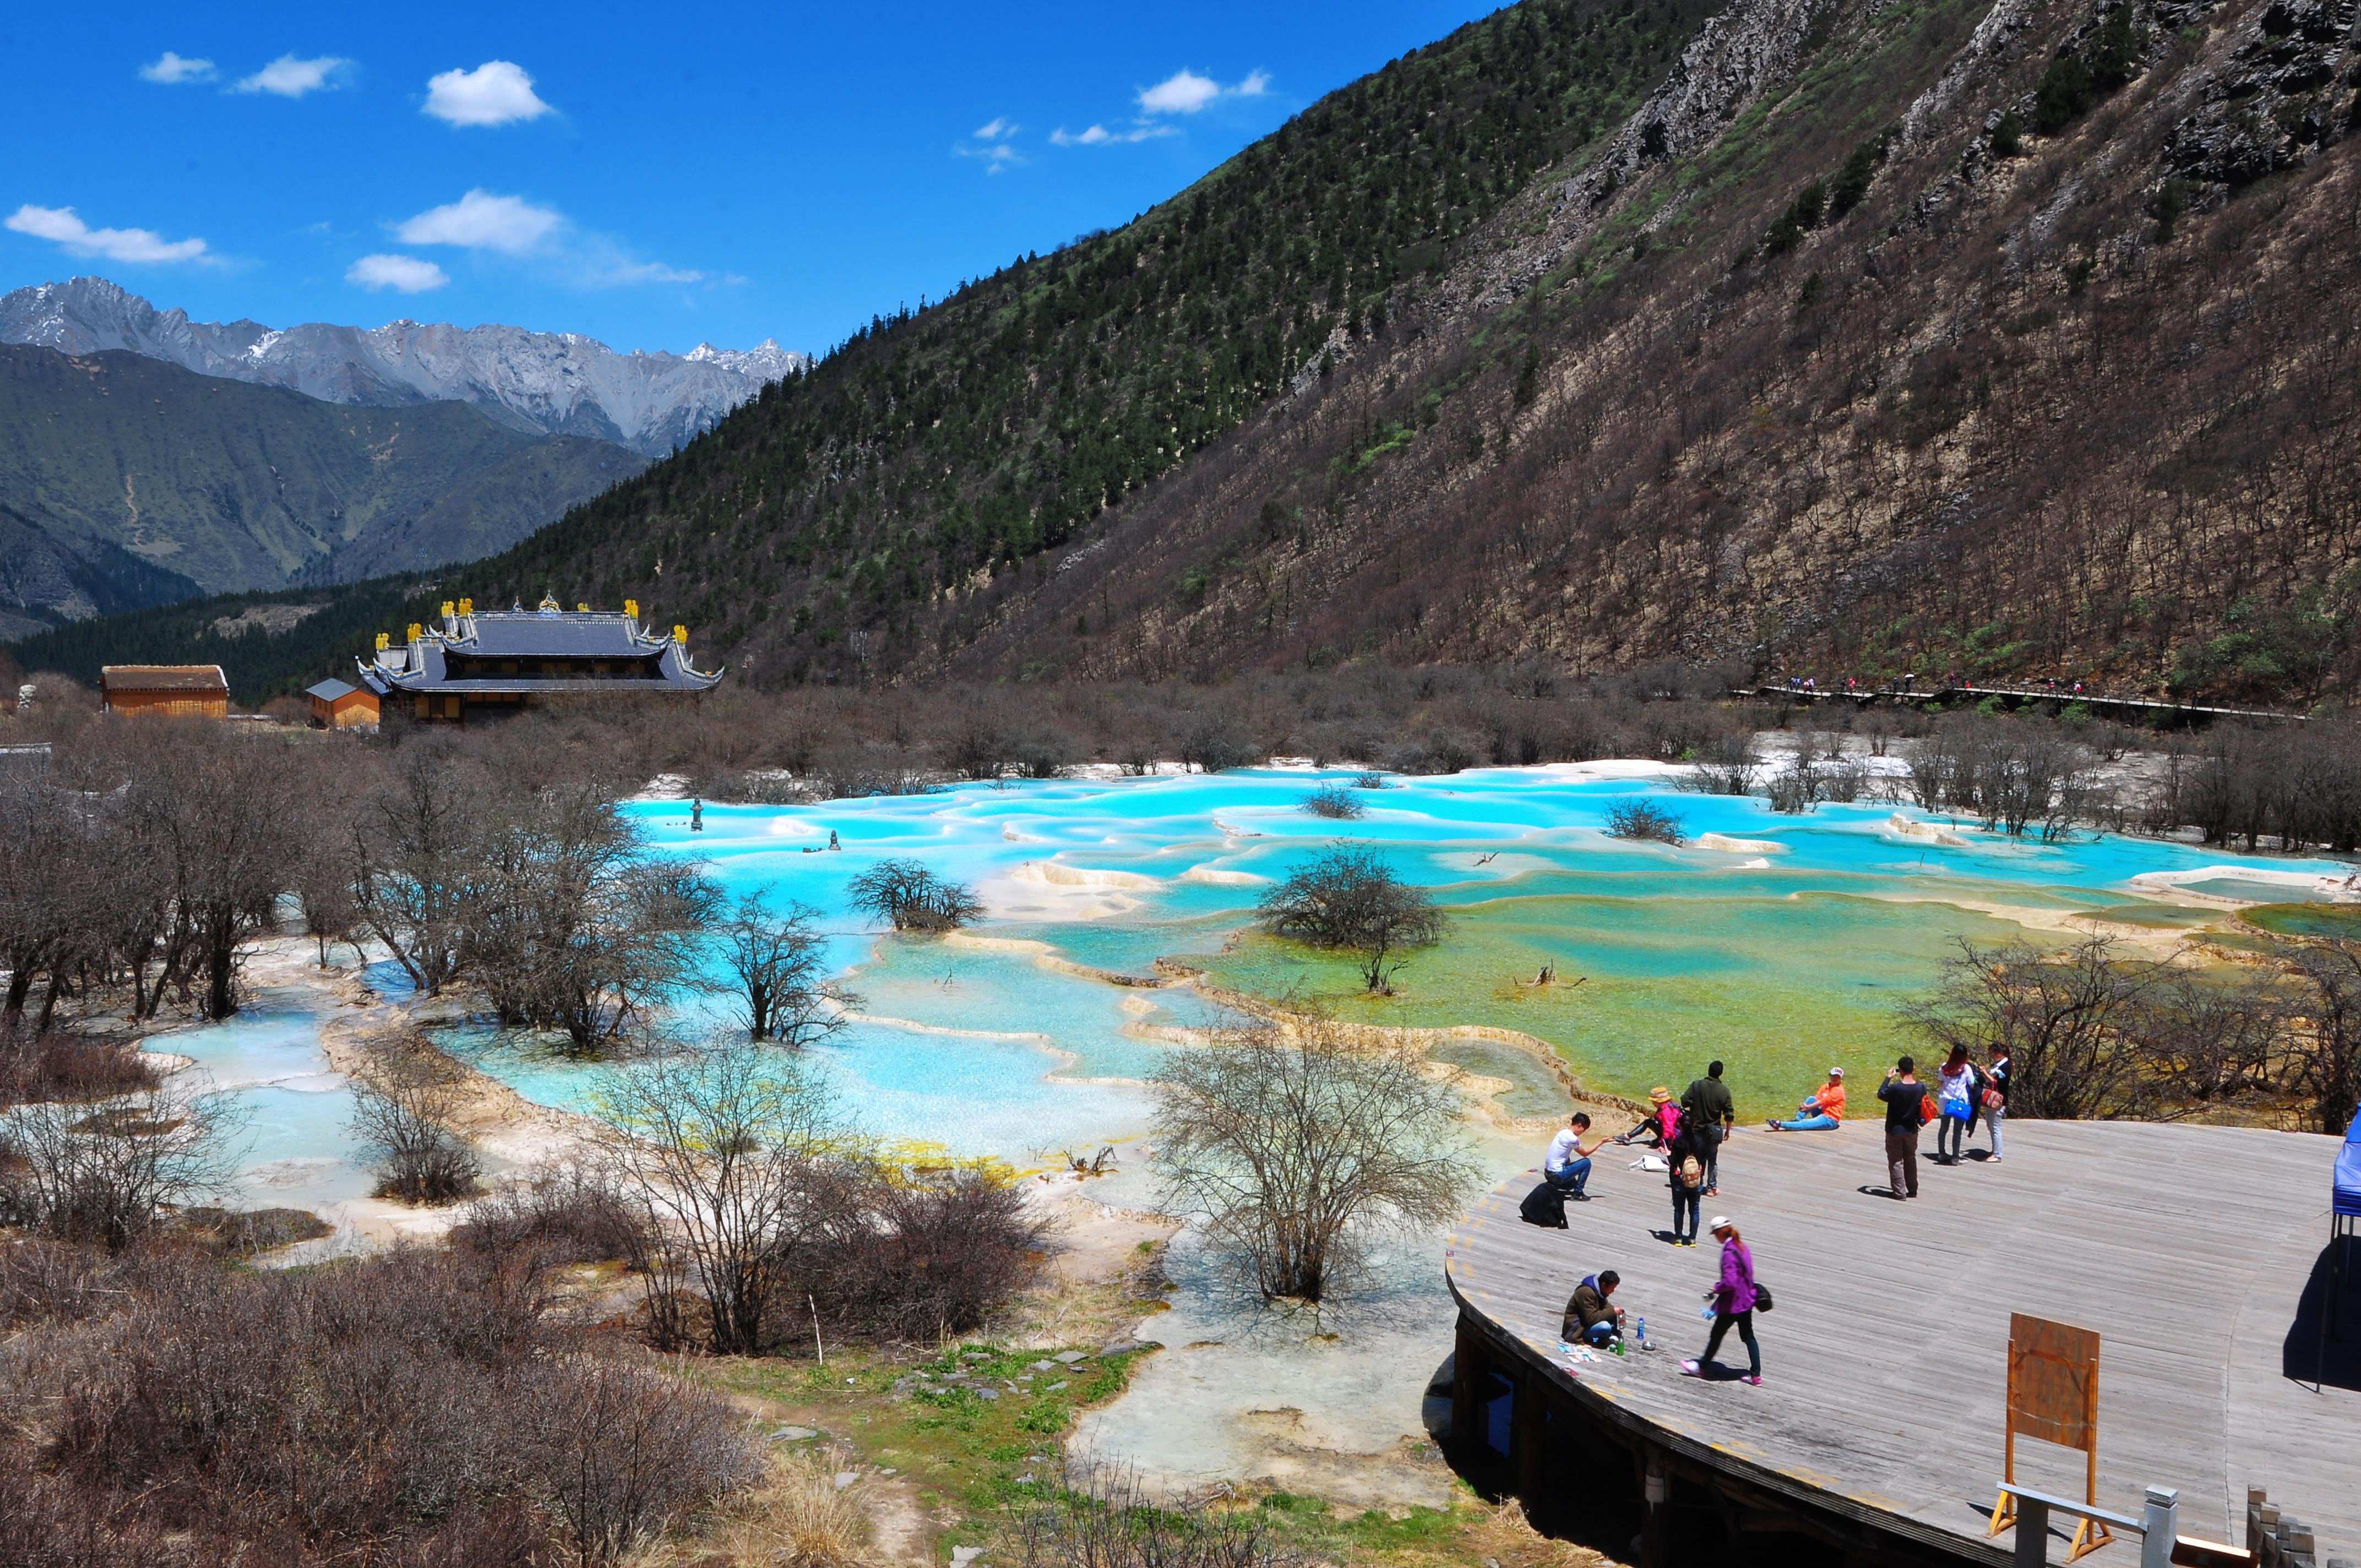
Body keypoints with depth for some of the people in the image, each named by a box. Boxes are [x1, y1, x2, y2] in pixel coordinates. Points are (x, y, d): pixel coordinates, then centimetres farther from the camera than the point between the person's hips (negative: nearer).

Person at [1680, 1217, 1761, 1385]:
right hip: (1747, 1300, 8)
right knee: (1748, 1337, 16)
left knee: (1716, 1335, 9)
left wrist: (1716, 1289, -12)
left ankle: (1702, 1367, 24)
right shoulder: (1741, 1246, 4)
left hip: (1733, 1304, -8)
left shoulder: (1729, 1252, -24)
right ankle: (1756, 1375, 19)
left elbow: (1730, 1282, -31)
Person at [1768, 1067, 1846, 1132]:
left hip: (1830, 1120, -7)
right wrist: (1805, 1105, -16)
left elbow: (1823, 1102, -17)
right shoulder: (1825, 1087, 13)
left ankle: (1780, 1124, -34)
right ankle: (1797, 1120, -16)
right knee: (1811, 1099, -13)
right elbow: (1817, 1099, 3)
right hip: (1821, 1114, 7)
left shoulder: (1838, 1090, -11)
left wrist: (1808, 1107, -20)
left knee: (1805, 1124, -24)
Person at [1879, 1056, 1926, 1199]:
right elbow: (1922, 1105, 7)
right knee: (1910, 1160, 20)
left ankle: (1900, 1193, 7)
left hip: (1895, 1130, -4)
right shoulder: (1921, 1088, -12)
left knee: (1896, 1161, 6)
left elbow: (1881, 1094, -7)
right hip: (1912, 1130, 4)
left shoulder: (1895, 1088, -25)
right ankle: (1912, 1190, 28)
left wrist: (1888, 1078, 0)